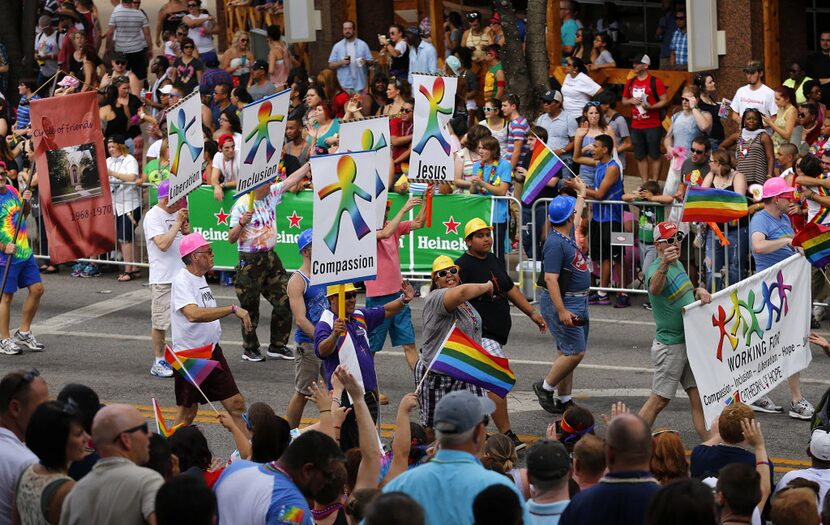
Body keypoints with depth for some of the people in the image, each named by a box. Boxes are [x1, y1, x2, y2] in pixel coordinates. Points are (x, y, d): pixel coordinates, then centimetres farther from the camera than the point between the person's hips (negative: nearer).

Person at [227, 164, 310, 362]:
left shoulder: (271, 194, 5)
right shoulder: (242, 205, -15)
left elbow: (292, 179, 11)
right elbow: (231, 238, -15)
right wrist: (242, 223, -32)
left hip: (270, 257, 7)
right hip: (250, 262, -7)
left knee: (284, 302, 5)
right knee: (250, 308, 2)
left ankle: (277, 346, 18)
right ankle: (250, 349, 17)